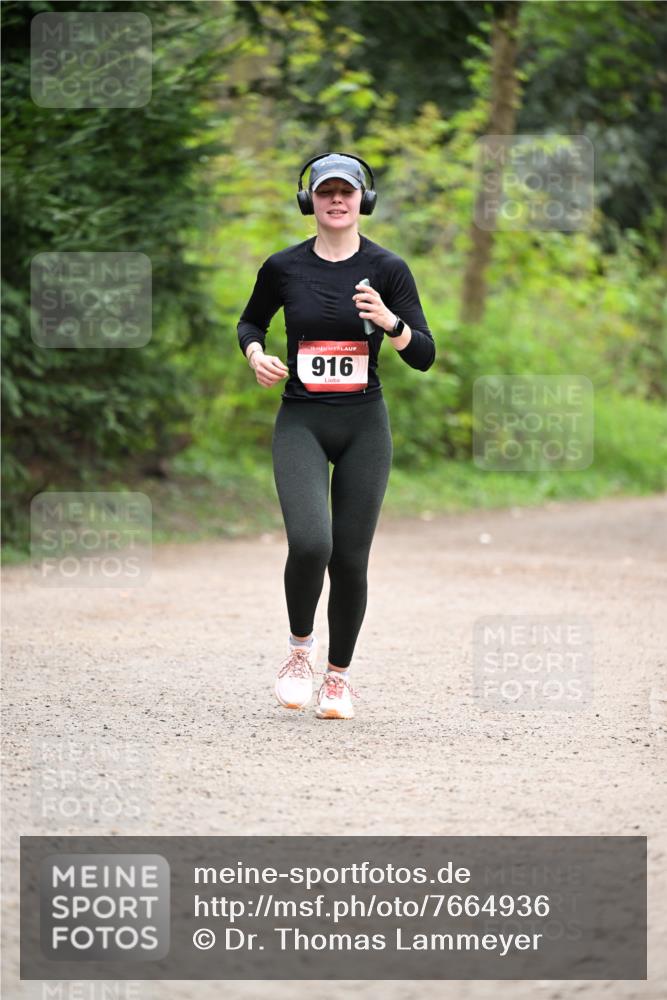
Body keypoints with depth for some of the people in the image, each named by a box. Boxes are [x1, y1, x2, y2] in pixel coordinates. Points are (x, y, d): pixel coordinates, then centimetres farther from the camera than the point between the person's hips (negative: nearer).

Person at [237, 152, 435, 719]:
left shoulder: (387, 269, -2)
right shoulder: (284, 268, 1)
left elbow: (424, 357, -5)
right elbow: (250, 322, 20)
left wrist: (389, 321, -23)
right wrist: (256, 354, -1)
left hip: (365, 425, 0)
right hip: (300, 422, 0)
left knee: (350, 557, 1)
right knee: (310, 543, -21)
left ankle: (339, 676, 20)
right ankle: (300, 646, 6)